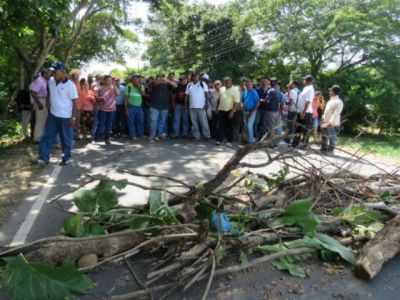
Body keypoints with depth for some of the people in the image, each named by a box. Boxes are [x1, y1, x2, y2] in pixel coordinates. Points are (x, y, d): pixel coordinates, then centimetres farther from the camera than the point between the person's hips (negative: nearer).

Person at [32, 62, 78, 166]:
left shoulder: (70, 85, -14)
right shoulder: (51, 81, 3)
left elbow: (75, 102, -13)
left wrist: (73, 117, -15)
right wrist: (48, 101, 14)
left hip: (65, 117, -6)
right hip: (52, 115, 6)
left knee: (66, 139, 6)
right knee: (47, 137, 7)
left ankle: (66, 158, 21)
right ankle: (43, 158, 15)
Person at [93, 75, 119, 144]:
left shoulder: (113, 88, 5)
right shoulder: (101, 88, -1)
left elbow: (117, 93, -14)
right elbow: (96, 97, 4)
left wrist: (114, 85, -13)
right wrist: (101, 98, -16)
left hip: (112, 110, 3)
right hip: (102, 110, -2)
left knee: (108, 125, 8)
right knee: (100, 125, -3)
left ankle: (107, 139, 20)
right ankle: (95, 139, 7)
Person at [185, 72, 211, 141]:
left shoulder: (203, 84, 1)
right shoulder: (189, 85, 10)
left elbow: (206, 94, -1)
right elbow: (187, 95, 9)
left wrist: (207, 103, -9)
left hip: (201, 106, -4)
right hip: (192, 107, 4)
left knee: (204, 122, -2)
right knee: (194, 123, 7)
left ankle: (207, 136, 5)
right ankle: (196, 136, 14)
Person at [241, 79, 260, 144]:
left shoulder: (254, 92, -10)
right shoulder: (244, 92, 8)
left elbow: (258, 103, -13)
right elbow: (242, 101, 18)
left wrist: (252, 111, -16)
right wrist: (243, 108, 5)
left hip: (251, 111, -6)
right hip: (245, 111, 7)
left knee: (249, 126, -12)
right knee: (246, 126, 11)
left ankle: (251, 140, -3)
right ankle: (248, 139, 23)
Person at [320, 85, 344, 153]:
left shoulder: (338, 102, -14)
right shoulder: (331, 100, 17)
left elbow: (336, 113, -21)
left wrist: (331, 122, -26)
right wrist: (323, 118, 20)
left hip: (332, 124, -9)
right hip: (325, 122, 9)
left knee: (332, 137, -1)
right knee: (324, 136, 14)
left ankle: (330, 150, 5)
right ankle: (323, 148, 23)